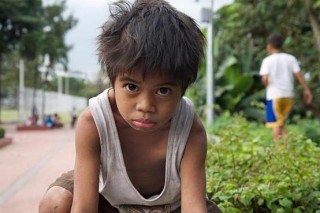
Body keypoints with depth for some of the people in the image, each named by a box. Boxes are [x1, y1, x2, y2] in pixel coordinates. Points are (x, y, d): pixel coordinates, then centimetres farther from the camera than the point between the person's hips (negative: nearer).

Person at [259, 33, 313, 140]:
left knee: (276, 124, -1)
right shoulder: (290, 58, 6)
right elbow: (299, 75, 0)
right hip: (288, 95, 4)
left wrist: (267, 85, 7)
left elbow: (265, 78, -14)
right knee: (281, 123, 16)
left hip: (274, 95, -4)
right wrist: (307, 90, 3)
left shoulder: (267, 60, -4)